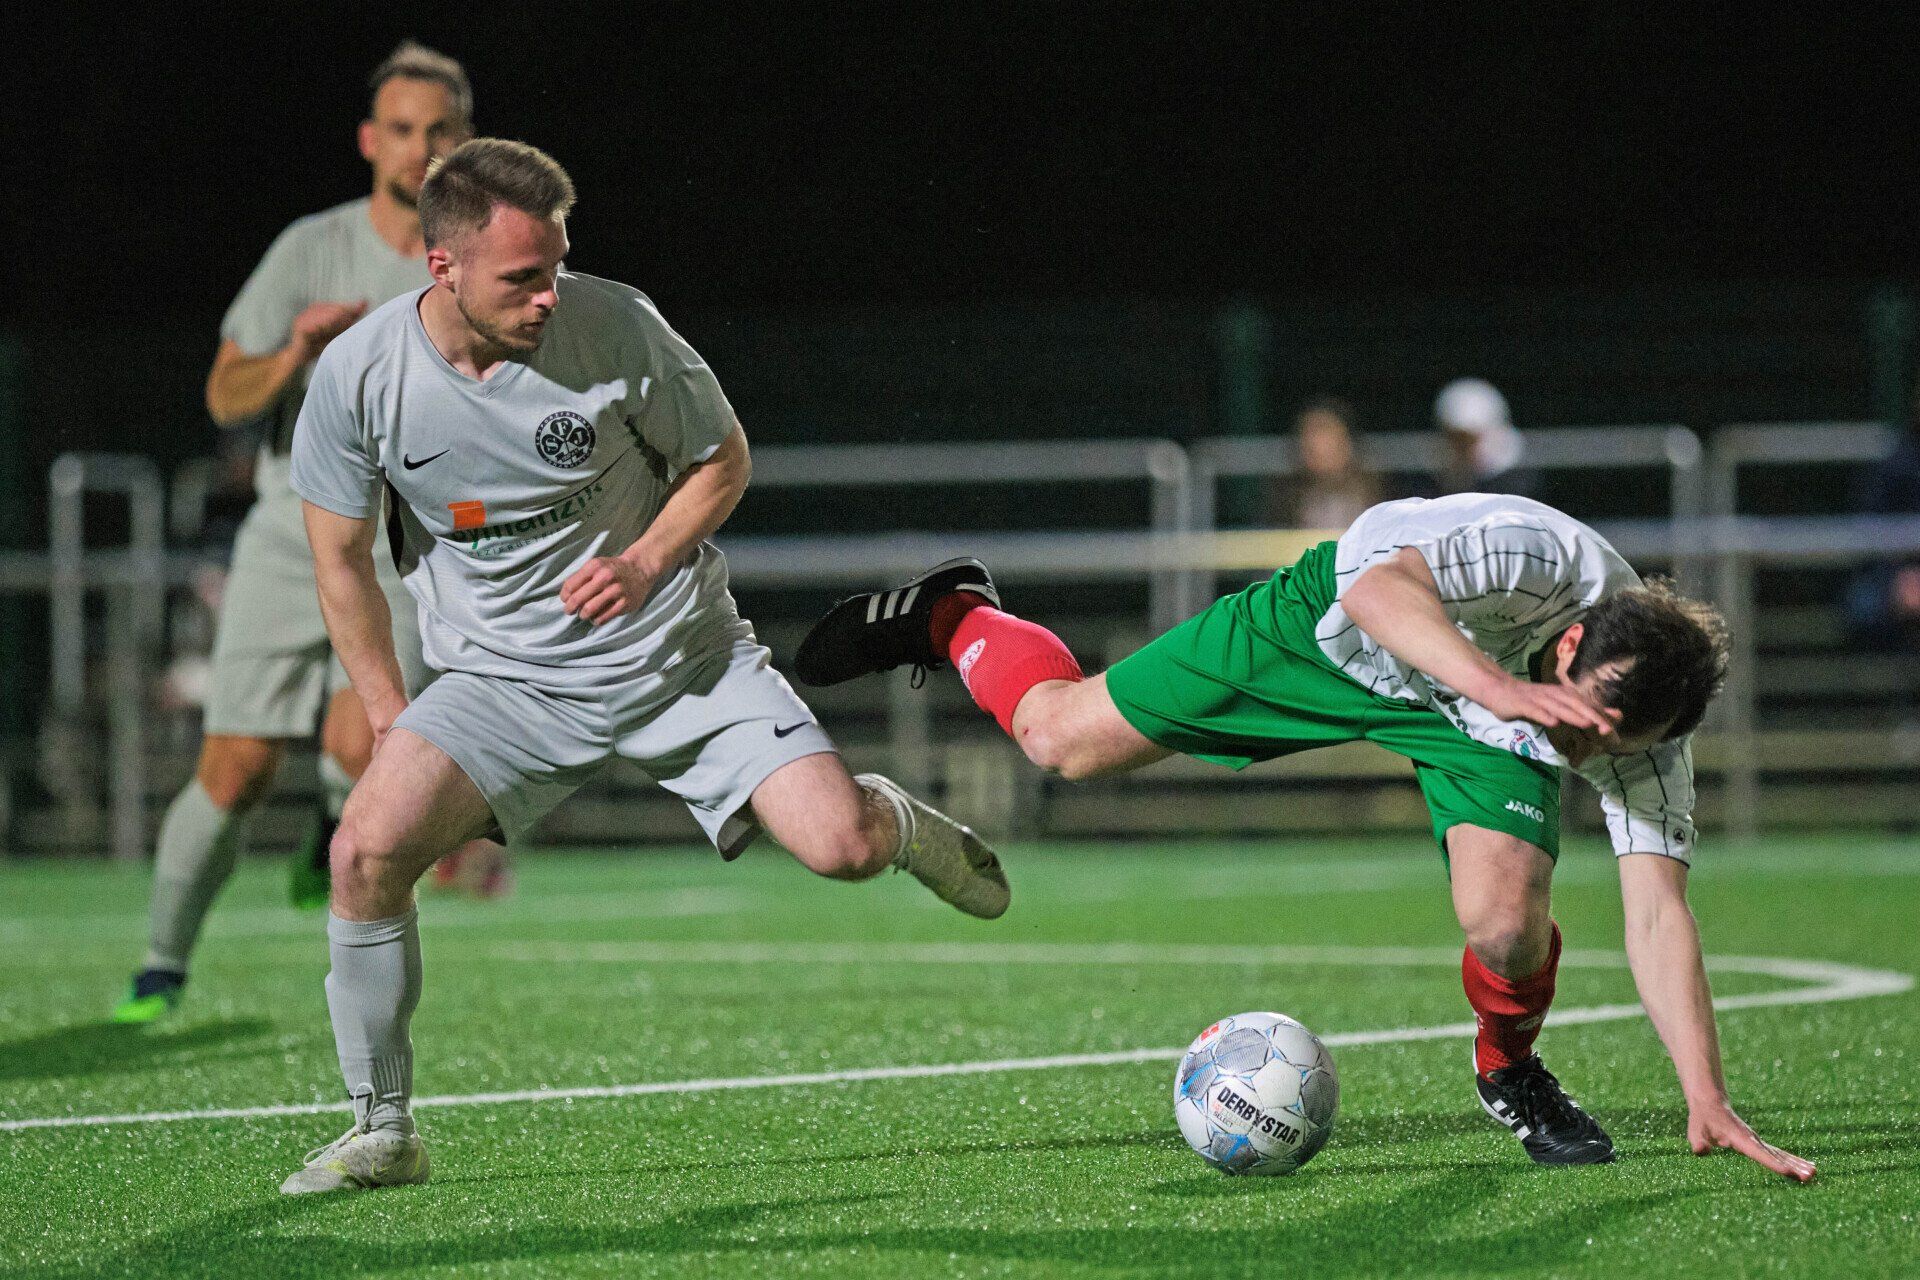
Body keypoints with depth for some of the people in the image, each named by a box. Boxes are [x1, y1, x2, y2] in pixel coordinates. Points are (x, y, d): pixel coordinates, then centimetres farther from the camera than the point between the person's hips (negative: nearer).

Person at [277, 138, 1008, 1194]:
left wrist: (648, 560, -15)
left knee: (839, 847, -16)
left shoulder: (615, 326, -15)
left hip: (681, 655, -1)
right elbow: (341, 560, 2)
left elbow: (723, 458, 2)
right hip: (503, 679, 1)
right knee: (369, 844, -24)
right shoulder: (359, 374, -13)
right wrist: (395, 727, -1)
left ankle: (899, 823, 25)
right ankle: (383, 1131, -7)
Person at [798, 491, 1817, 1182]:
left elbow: (1657, 910, -28)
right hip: (1346, 624, -2)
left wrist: (1706, 1098, -35)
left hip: (1481, 720, 2)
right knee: (1064, 739, 2)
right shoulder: (1538, 558, -41)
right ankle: (954, 619, 36)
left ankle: (1508, 1072, 12)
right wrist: (1497, 684, -69)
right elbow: (1381, 583, -54)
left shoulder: (1641, 731, -29)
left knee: (1505, 925, -24)